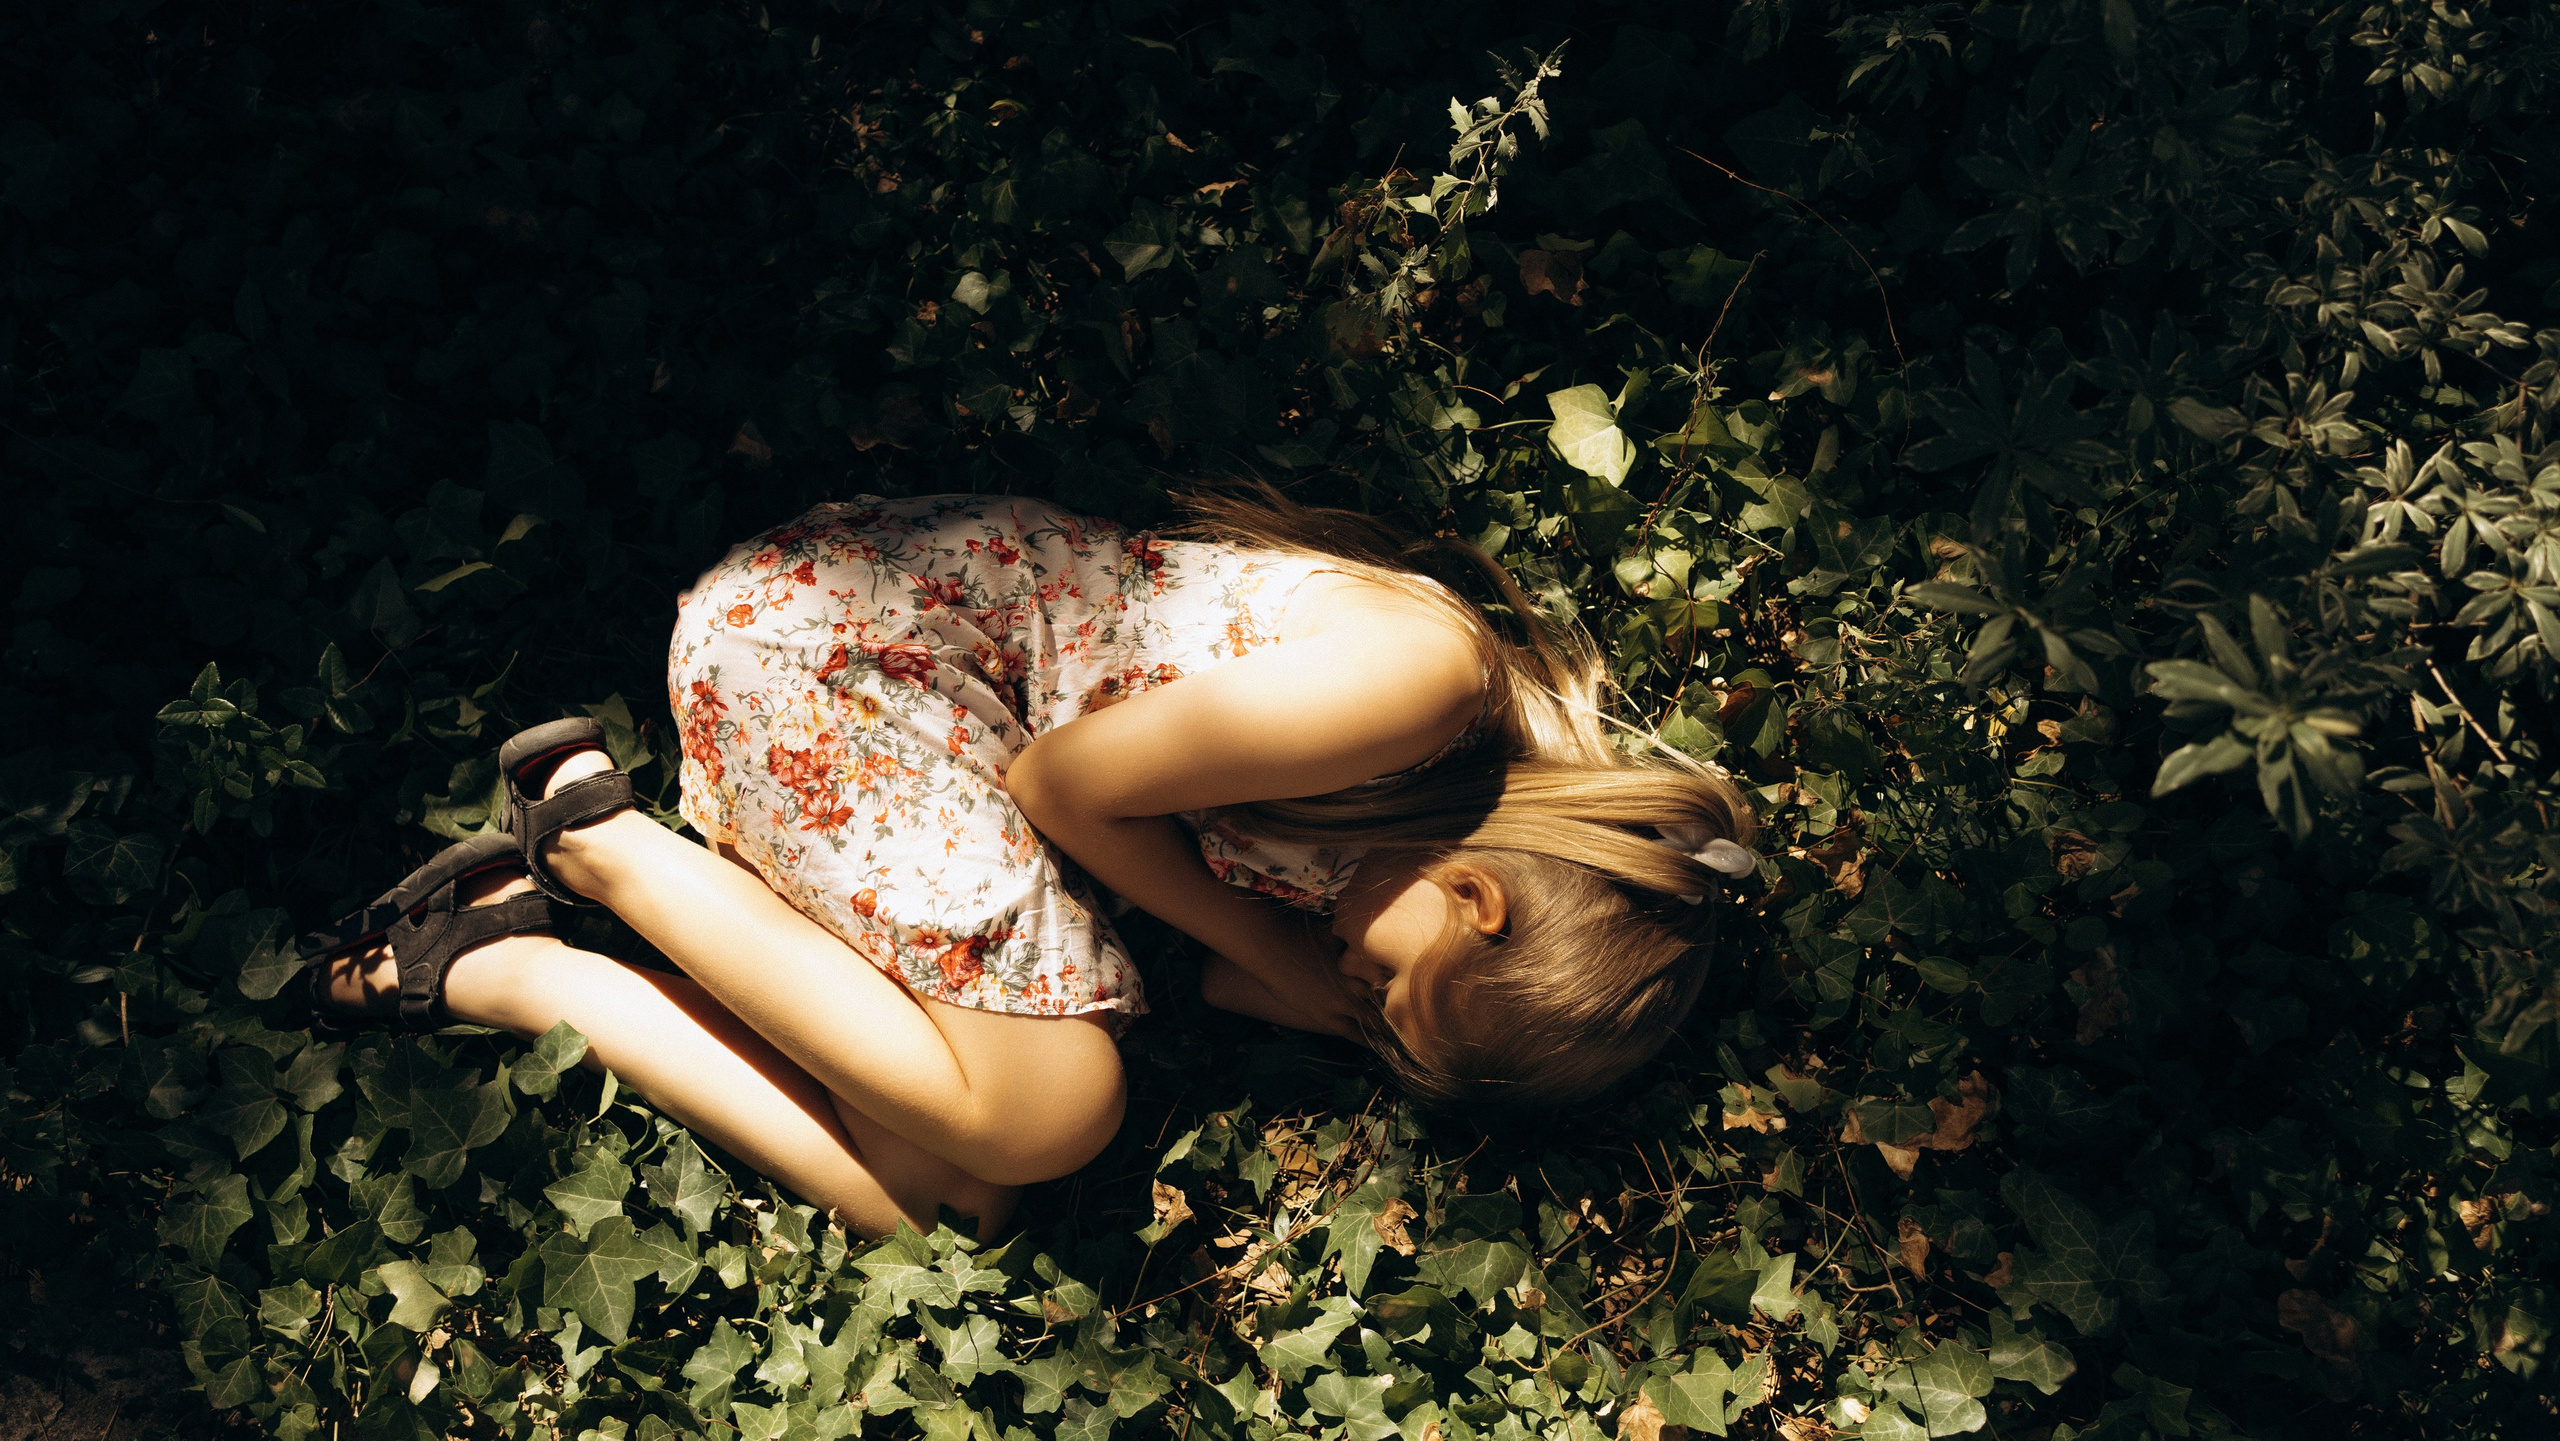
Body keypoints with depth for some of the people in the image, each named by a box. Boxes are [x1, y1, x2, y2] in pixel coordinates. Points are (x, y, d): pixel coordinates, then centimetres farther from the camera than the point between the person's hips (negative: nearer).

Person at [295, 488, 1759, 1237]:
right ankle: (597, 829, -5)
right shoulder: (1412, 679, -26)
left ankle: (500, 972, 4)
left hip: (906, 698, 8)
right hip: (841, 630, -8)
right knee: (1047, 1111, -20)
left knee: (957, 1202, -4)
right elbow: (1063, 782, -19)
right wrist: (1274, 950, -11)